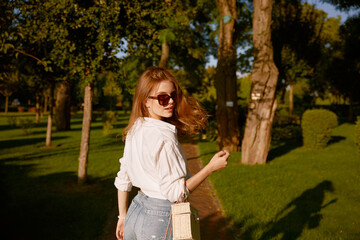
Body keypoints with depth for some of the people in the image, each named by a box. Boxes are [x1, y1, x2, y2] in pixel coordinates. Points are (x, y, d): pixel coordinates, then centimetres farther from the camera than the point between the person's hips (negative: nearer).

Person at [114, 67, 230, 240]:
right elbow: (176, 192, -20)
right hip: (159, 220, -7)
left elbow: (122, 180, 10)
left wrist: (123, 216, 19)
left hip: (135, 211, 8)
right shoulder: (163, 137, -22)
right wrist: (211, 167, -14)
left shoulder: (134, 130, 3)